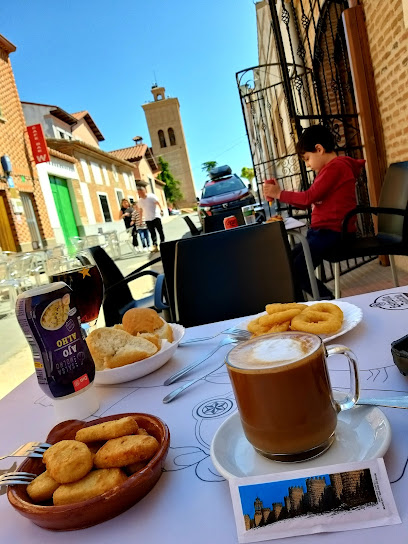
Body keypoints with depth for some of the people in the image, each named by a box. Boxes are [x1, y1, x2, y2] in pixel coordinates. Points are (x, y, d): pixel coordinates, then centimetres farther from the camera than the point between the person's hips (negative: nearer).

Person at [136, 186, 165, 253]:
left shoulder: (151, 196, -3)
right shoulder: (140, 201, 12)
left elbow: (158, 203, -8)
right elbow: (141, 210, 18)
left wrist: (161, 210, -23)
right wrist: (141, 219, 16)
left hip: (156, 217, -4)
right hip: (147, 219, 4)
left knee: (160, 231, -3)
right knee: (152, 233, -2)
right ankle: (155, 246, -5)